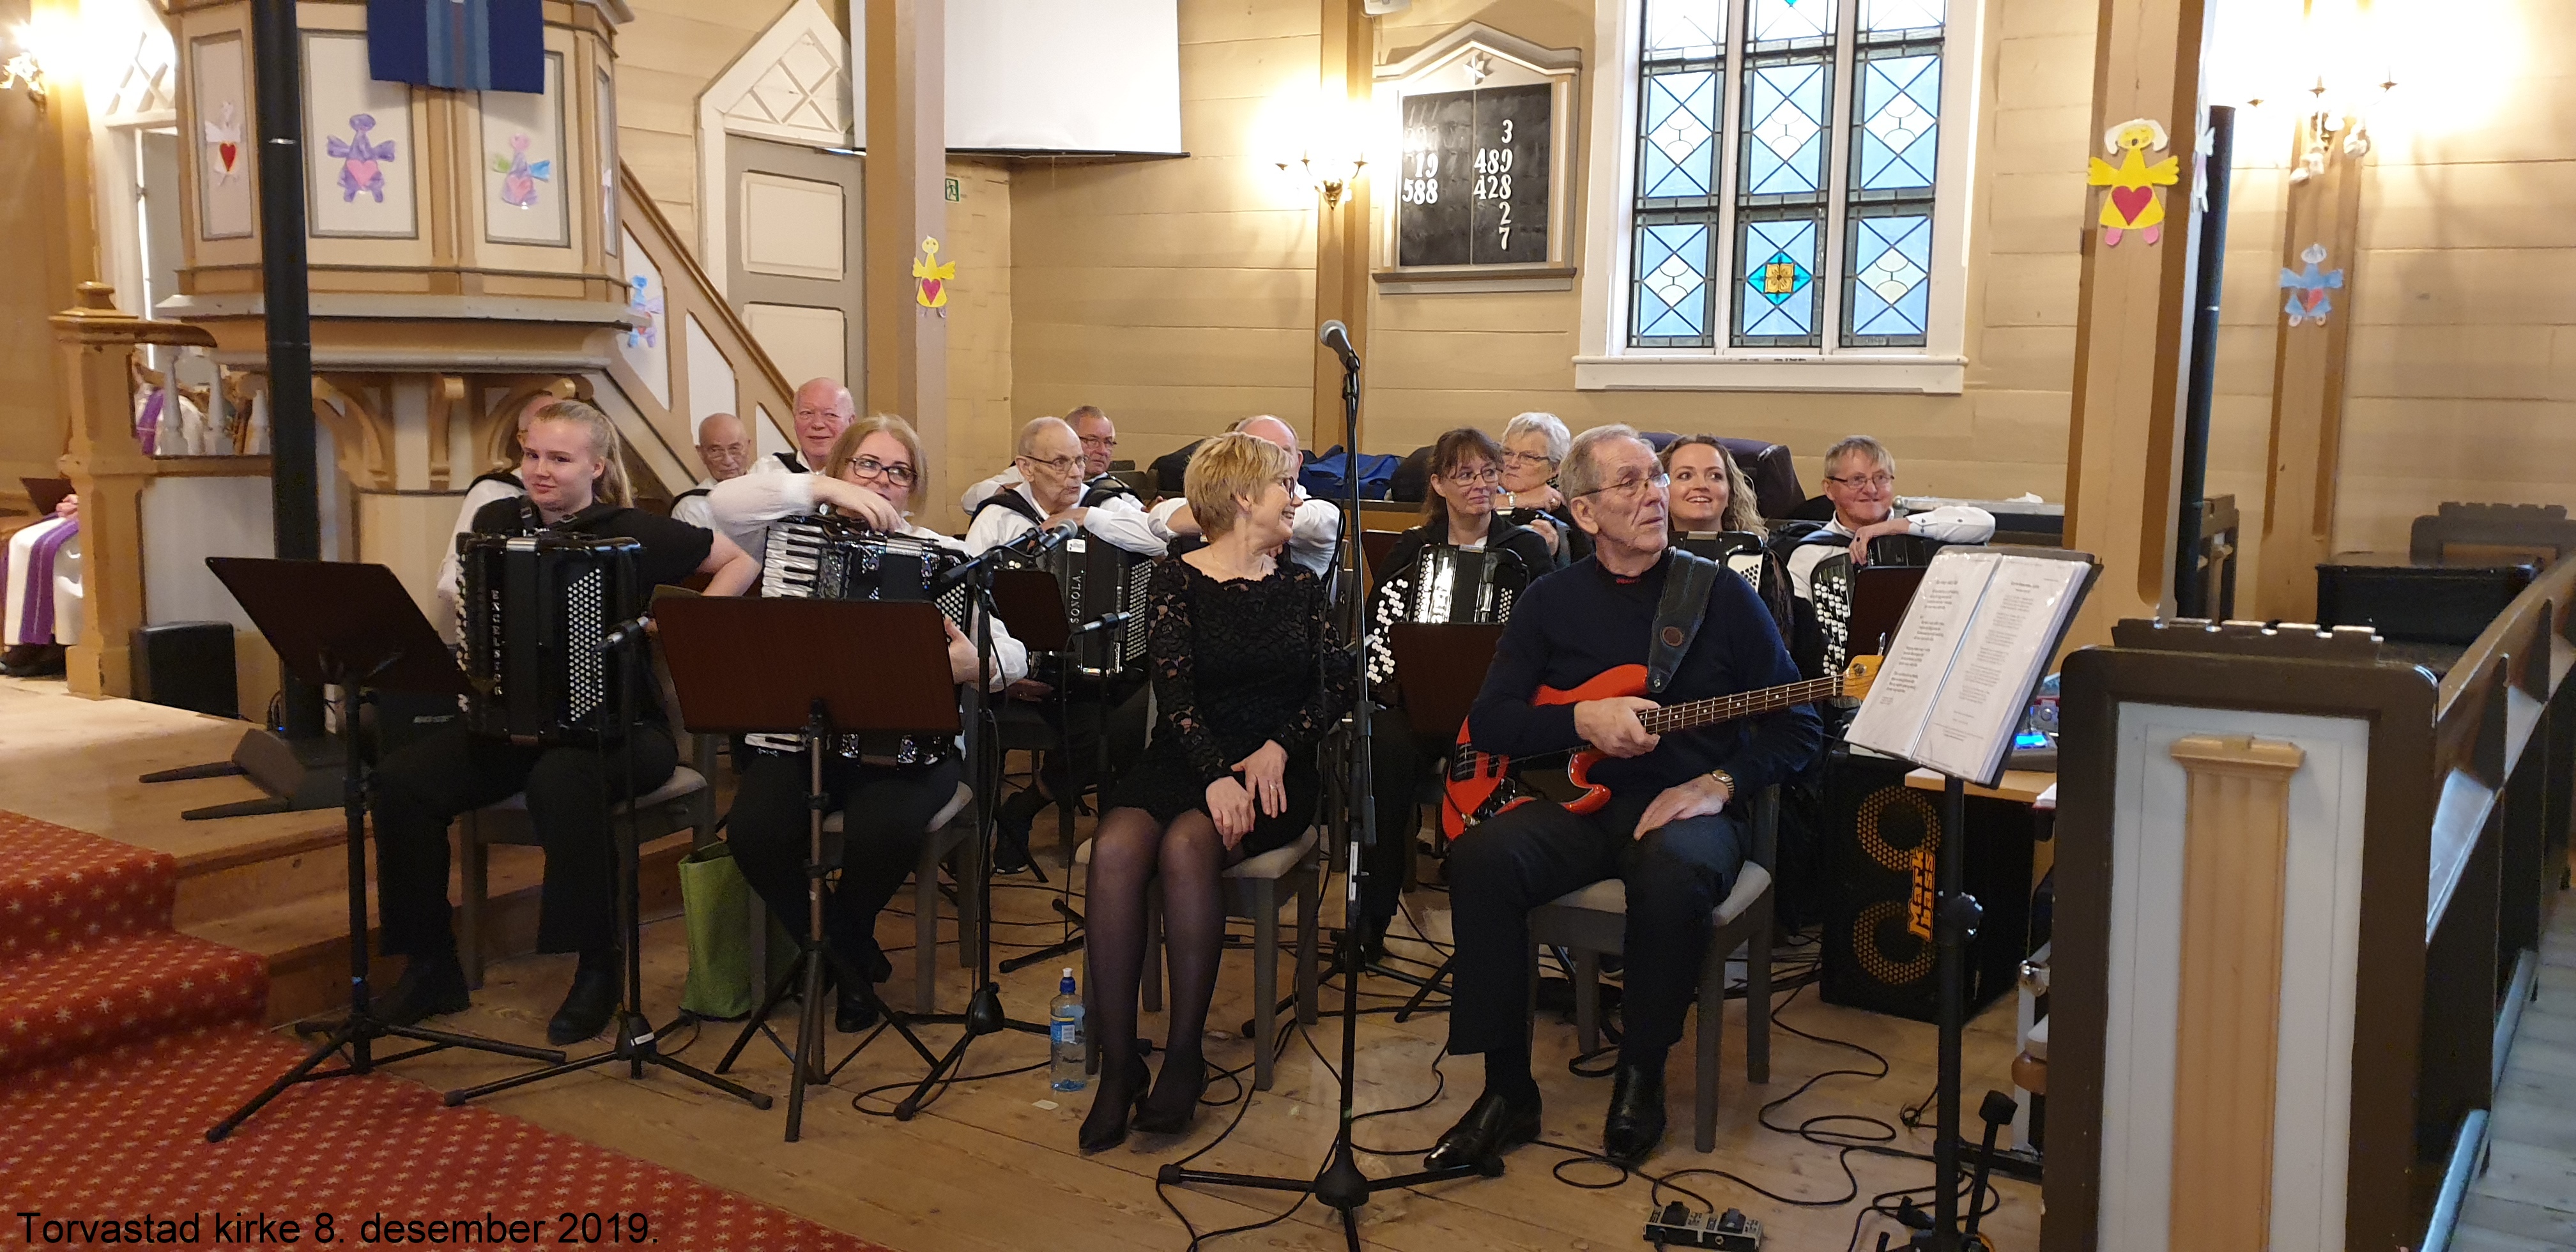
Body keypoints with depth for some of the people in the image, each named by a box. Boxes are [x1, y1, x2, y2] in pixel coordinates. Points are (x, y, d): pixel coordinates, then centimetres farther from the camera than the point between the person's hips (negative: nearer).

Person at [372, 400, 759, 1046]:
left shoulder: (633, 534, -5)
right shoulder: (497, 522, 8)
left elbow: (742, 564, 1)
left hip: (620, 726, -5)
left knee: (560, 780, -37)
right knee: (403, 780, -18)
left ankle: (598, 969, -22)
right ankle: (430, 966, -4)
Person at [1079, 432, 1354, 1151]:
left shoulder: (1301, 587, 15)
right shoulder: (1177, 579, 6)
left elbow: (1335, 687, 5)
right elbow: (1174, 693, -7)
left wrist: (1278, 748, -14)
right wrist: (1217, 774, -23)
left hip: (1274, 768, 0)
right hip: (1187, 759, 0)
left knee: (1186, 844, -32)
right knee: (1117, 848, -31)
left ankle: (1184, 1055, -22)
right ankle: (1117, 1065, -24)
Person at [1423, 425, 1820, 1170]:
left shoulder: (1722, 595, 4)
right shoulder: (1552, 600, 9)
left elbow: (1797, 730, 3)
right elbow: (1487, 724, 4)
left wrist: (1718, 785, -12)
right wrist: (1581, 722, -12)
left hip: (1690, 807, -2)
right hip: (1578, 801, 2)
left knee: (1674, 867, -37)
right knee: (1482, 855, -27)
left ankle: (1640, 1078, -12)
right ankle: (1506, 1092, -15)